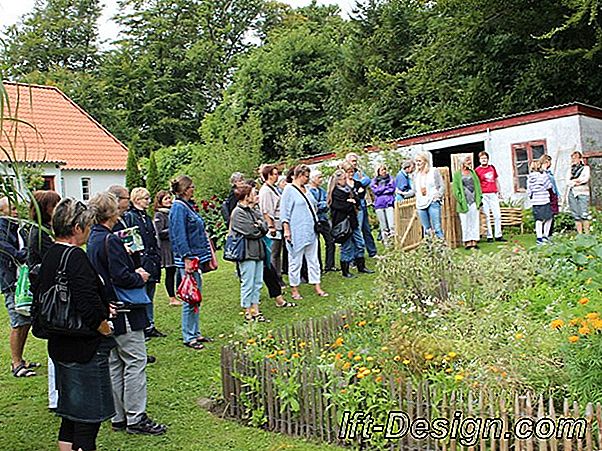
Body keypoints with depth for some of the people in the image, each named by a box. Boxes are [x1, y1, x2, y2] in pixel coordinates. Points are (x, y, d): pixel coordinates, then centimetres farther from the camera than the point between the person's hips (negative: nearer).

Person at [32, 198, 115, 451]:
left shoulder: (49, 255, 7)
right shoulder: (75, 256, -21)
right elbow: (88, 304, -28)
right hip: (85, 347, -9)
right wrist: (105, 328, -11)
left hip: (59, 345, 9)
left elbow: (37, 293, 17)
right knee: (90, 411, 3)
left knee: (70, 407, 21)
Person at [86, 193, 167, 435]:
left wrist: (135, 272, 10)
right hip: (123, 311, -10)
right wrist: (140, 277, -6)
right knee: (135, 362, -2)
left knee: (114, 364, 14)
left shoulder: (92, 239, 10)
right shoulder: (110, 240, -18)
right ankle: (136, 418, 3)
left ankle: (119, 417, 24)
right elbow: (121, 277, -23)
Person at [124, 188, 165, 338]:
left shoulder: (147, 217, 17)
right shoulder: (129, 216, -9)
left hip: (151, 263, 8)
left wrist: (158, 258, 17)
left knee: (150, 297, 13)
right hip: (139, 262, -8)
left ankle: (150, 325, 20)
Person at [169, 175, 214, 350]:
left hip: (197, 257, 10)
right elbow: (179, 235, -20)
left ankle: (196, 333, 23)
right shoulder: (179, 208, -14)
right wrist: (187, 258, -23)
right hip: (188, 259, -10)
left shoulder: (187, 206, 15)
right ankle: (188, 337, 6)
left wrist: (206, 256, 22)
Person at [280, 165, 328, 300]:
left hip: (310, 231, 7)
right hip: (297, 233, -7)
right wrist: (286, 230, -13)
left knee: (313, 259, 10)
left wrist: (316, 223, 19)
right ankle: (294, 289, 13)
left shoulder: (306, 189, 13)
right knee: (295, 261, 2)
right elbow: (284, 212, -9)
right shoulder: (289, 190, -8)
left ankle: (317, 287, 17)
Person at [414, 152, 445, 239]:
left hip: (433, 203, -4)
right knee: (426, 229, 7)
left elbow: (442, 186, 1)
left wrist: (438, 196, -8)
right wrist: (417, 197, 10)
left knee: (437, 228, -7)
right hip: (421, 204, 4)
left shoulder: (433, 171, 0)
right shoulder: (416, 174, 12)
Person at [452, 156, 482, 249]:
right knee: (465, 222, -1)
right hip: (464, 202, -4)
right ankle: (467, 242, 4)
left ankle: (474, 241, 8)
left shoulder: (473, 172, 14)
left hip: (474, 201, 4)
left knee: (475, 221, 4)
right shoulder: (457, 174, 1)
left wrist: (479, 199, 5)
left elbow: (477, 185, 14)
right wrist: (460, 200, -12)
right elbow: (456, 188, -3)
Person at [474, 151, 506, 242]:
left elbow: (496, 180, 22)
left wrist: (499, 191, 19)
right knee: (486, 216, -2)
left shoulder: (492, 167, 14)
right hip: (484, 195, -5)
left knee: (497, 215, 4)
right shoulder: (477, 170, -2)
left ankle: (498, 235, 12)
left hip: (493, 194, 5)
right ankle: (489, 236, 4)